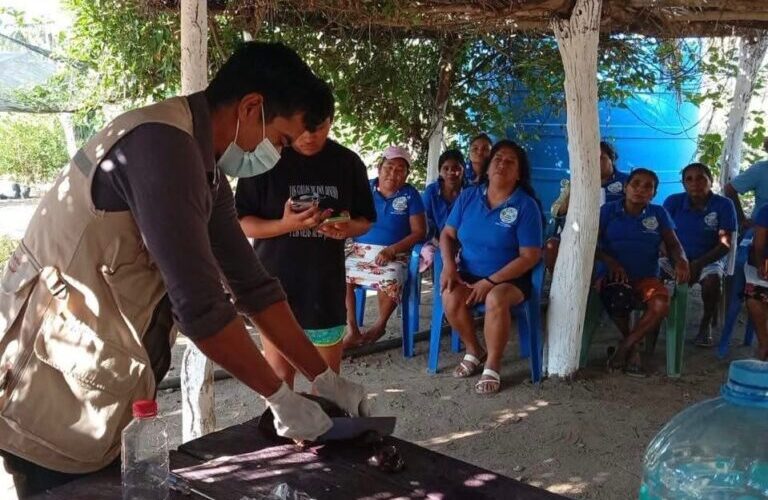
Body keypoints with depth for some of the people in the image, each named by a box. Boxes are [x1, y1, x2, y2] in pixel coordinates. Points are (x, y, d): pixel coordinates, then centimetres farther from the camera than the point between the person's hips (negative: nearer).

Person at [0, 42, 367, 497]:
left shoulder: (204, 166, 7)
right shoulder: (163, 143, -23)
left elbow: (253, 285, 9)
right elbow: (200, 305, -26)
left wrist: (325, 379, 8)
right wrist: (281, 398, -13)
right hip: (56, 397, -9)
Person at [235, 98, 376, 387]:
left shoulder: (348, 163, 2)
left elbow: (365, 220, 10)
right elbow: (242, 223, -5)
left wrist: (348, 228, -14)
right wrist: (286, 225, -24)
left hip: (327, 285, 2)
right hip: (276, 282, -2)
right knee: (279, 376, 5)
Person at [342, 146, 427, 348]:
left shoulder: (410, 194, 3)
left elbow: (419, 231, -2)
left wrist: (392, 250, -14)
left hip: (394, 254, -2)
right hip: (360, 249, 2)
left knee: (391, 282, -32)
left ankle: (380, 324, -1)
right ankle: (352, 330, -10)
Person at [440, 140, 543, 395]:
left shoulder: (526, 205, -9)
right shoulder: (468, 196, 3)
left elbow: (530, 256, -13)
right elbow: (447, 234, 9)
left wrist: (490, 282, -19)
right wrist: (448, 265, -12)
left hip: (510, 279, -3)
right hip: (468, 274, 3)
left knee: (496, 299, -36)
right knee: (451, 297, -28)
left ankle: (492, 368, -15)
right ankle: (474, 351, 0)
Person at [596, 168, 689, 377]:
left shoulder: (659, 214, 12)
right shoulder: (608, 210, 7)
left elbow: (673, 244, 8)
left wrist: (681, 261, -15)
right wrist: (610, 262, -18)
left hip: (646, 277, 2)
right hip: (614, 274, -2)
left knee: (661, 305, -31)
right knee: (618, 296, -38)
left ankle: (624, 347, -10)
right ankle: (633, 347, -9)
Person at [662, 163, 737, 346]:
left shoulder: (724, 205, -6)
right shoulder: (673, 201, -1)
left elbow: (725, 244, -11)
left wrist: (698, 264, -25)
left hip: (709, 259, -1)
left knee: (713, 279, -34)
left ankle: (706, 323, -6)